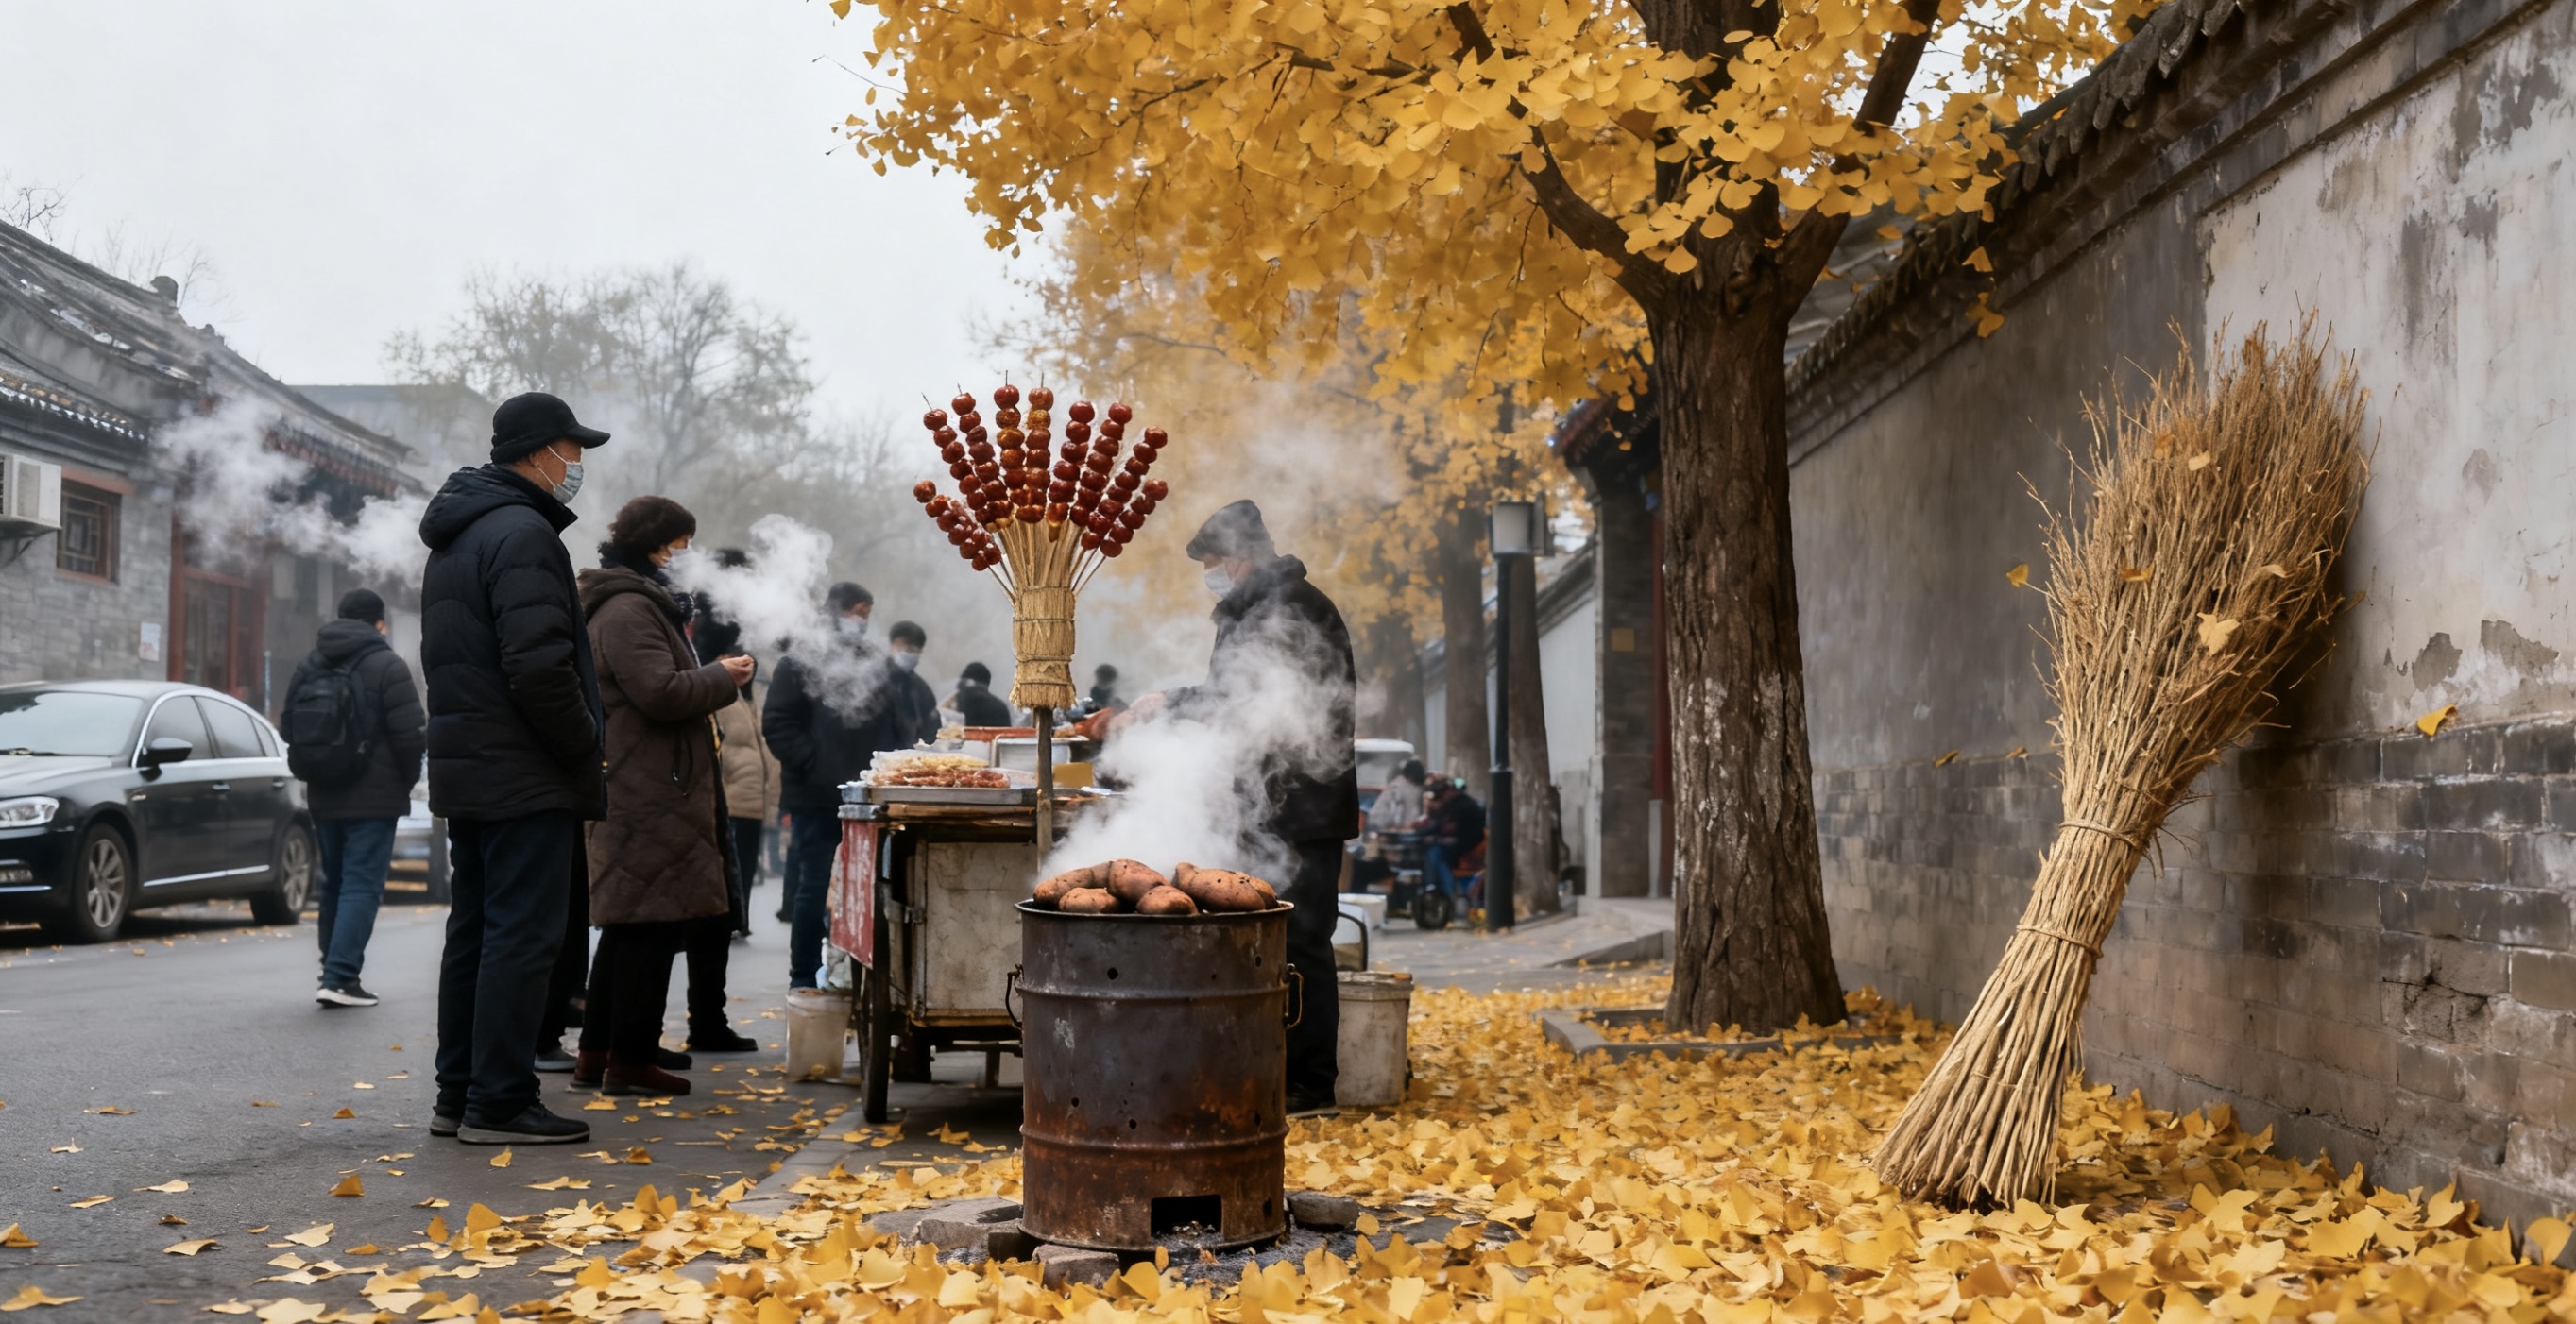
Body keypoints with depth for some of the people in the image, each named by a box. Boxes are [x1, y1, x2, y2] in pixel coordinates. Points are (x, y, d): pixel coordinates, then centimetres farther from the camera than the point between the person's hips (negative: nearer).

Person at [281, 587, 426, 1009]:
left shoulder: (309, 667, 12)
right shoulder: (386, 666, -9)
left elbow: (292, 728, 15)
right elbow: (409, 734, -13)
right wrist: (405, 780, 2)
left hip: (324, 797, 6)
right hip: (374, 798, -6)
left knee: (334, 884, 15)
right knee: (362, 886, -7)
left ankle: (335, 973, 15)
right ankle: (340, 977, -15)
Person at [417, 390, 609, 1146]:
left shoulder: (455, 537, 19)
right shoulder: (524, 533, -14)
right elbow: (540, 667, -23)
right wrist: (589, 760, -12)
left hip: (465, 771, 10)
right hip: (525, 777, -10)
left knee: (474, 932, 14)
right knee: (522, 935, -6)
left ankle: (459, 1095, 19)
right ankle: (499, 1104, -4)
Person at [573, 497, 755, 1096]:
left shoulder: (638, 601, 21)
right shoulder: (628, 609, -14)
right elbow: (661, 692, -22)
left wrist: (714, 678, 14)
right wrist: (722, 677, -8)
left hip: (641, 790, 11)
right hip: (650, 793, -11)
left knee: (628, 924, 14)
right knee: (651, 923, -7)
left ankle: (598, 1053, 20)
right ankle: (632, 1060, -4)